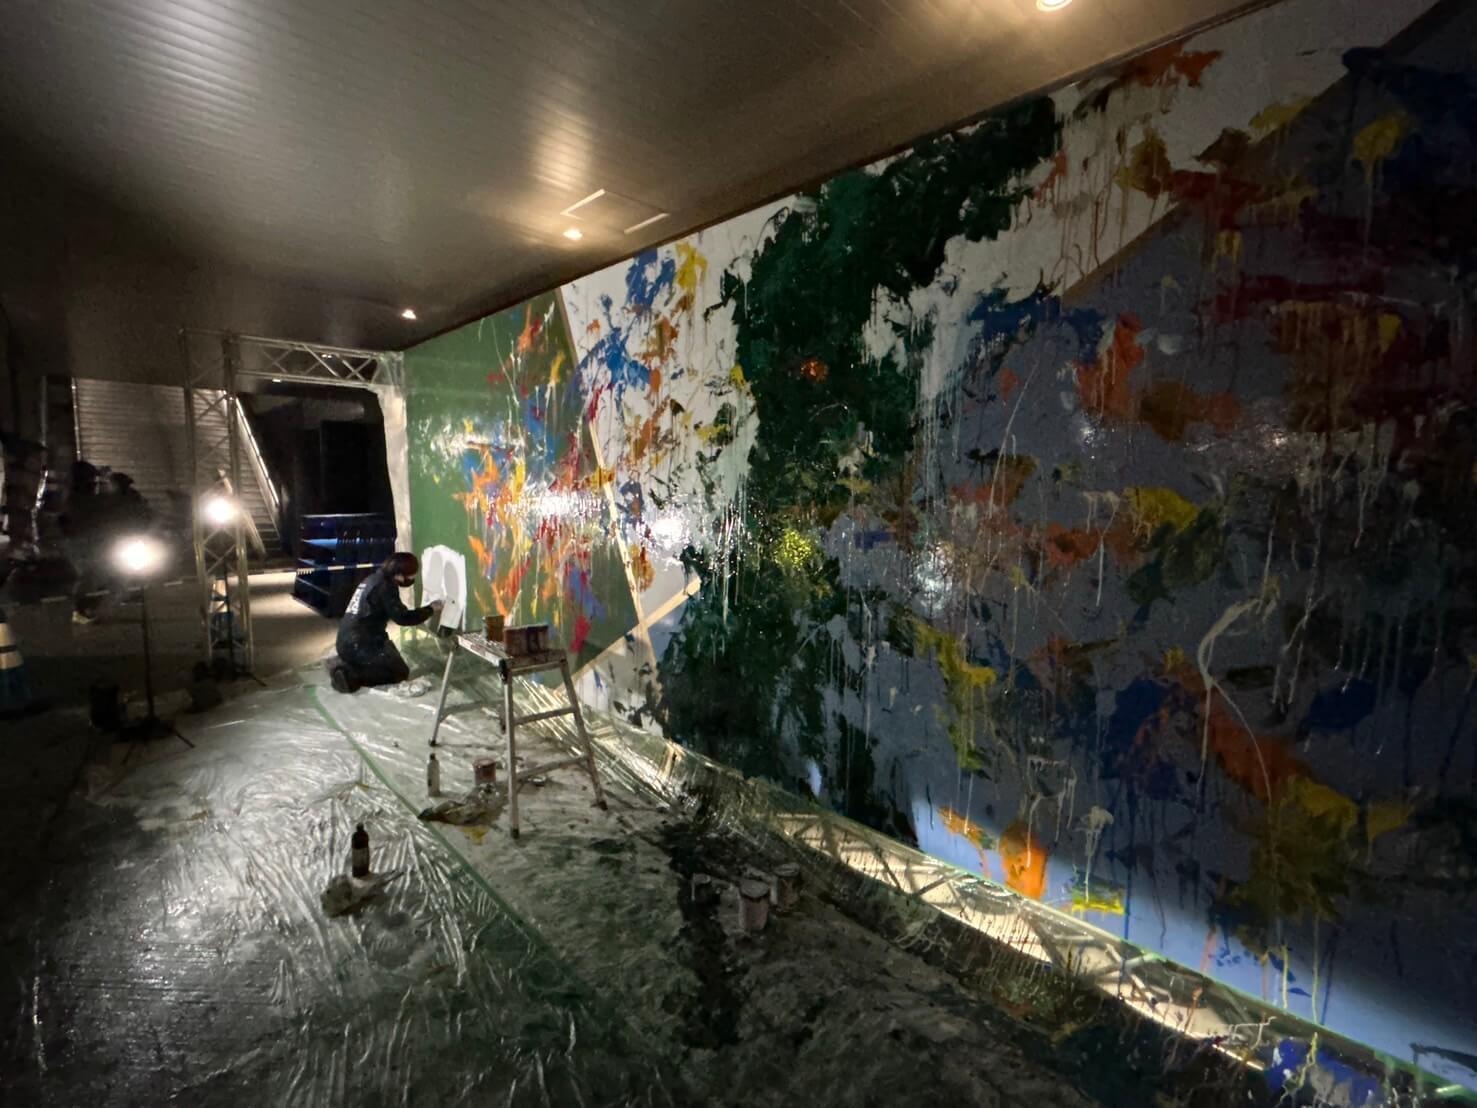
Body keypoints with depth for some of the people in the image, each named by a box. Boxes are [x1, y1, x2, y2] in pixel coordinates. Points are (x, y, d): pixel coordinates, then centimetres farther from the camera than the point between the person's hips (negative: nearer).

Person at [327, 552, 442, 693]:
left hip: (348, 642, 9)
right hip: (358, 645, -9)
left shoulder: (374, 579, 12)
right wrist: (430, 610, -5)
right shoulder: (385, 586, -15)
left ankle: (345, 663, 9)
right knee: (400, 672, 1)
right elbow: (402, 617, -17)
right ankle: (350, 674, -9)